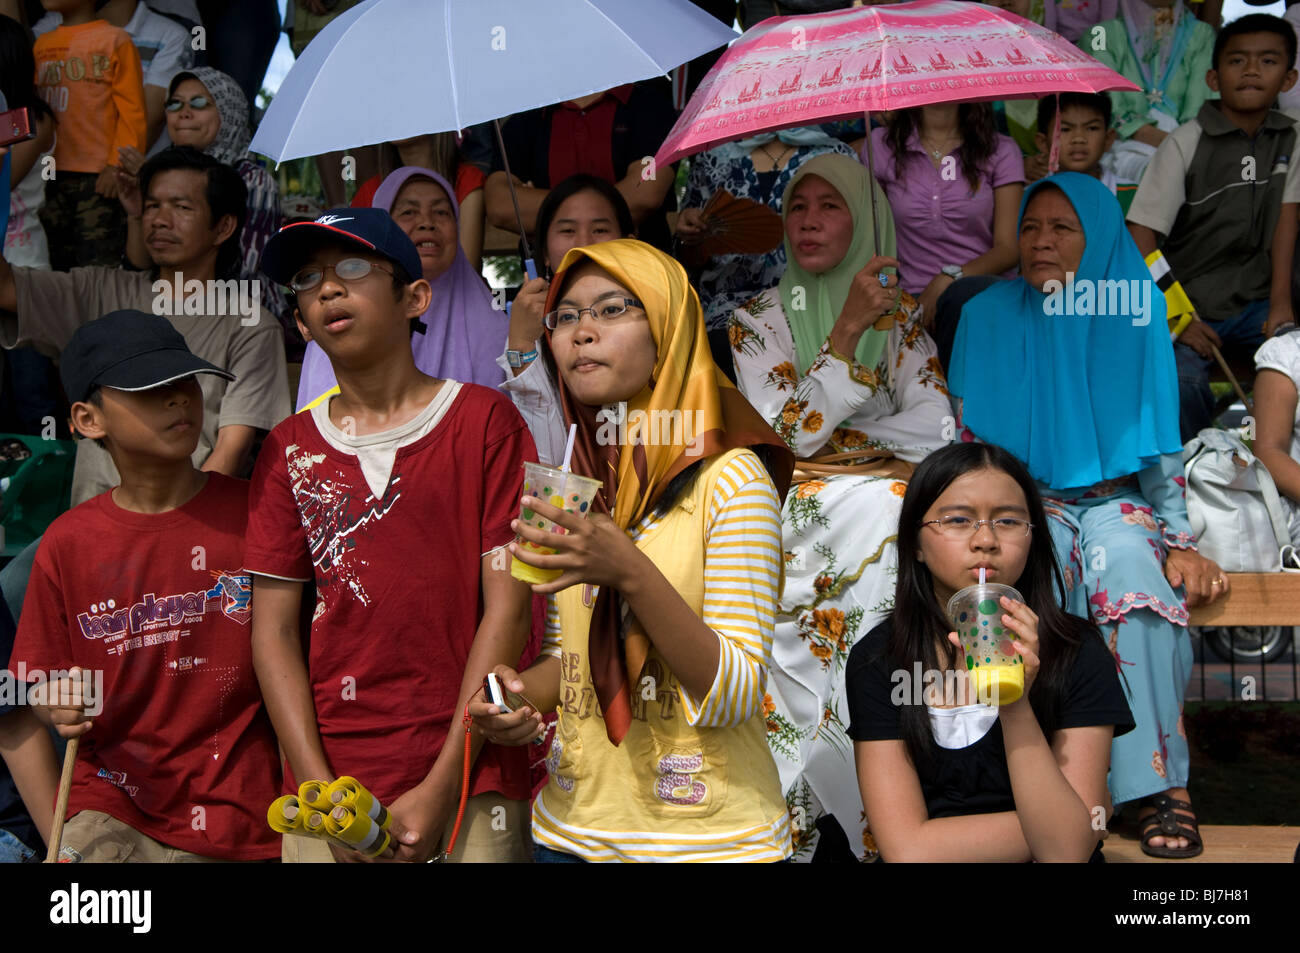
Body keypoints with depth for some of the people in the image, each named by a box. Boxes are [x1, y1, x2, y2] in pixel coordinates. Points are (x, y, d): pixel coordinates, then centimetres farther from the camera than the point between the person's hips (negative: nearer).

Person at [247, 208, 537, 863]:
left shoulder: (482, 421, 0)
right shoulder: (289, 449, 8)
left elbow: (507, 608, -6)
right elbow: (274, 628, 4)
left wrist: (441, 789, -11)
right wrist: (321, 790, -7)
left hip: (470, 782, -2)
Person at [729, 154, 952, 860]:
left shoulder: (898, 316, 15)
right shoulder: (757, 322, 12)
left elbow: (936, 433, 2)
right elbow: (790, 435, -4)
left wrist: (827, 437, 0)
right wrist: (848, 329, -9)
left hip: (884, 502, 1)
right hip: (798, 512, -1)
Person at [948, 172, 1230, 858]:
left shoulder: (1133, 311, 4)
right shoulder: (987, 316, 4)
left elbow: (1158, 441, 5)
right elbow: (969, 440, 6)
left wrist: (1180, 539, -3)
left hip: (1116, 498, 0)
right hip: (1024, 500, 0)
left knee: (1126, 562, -34)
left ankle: (1161, 784, -29)